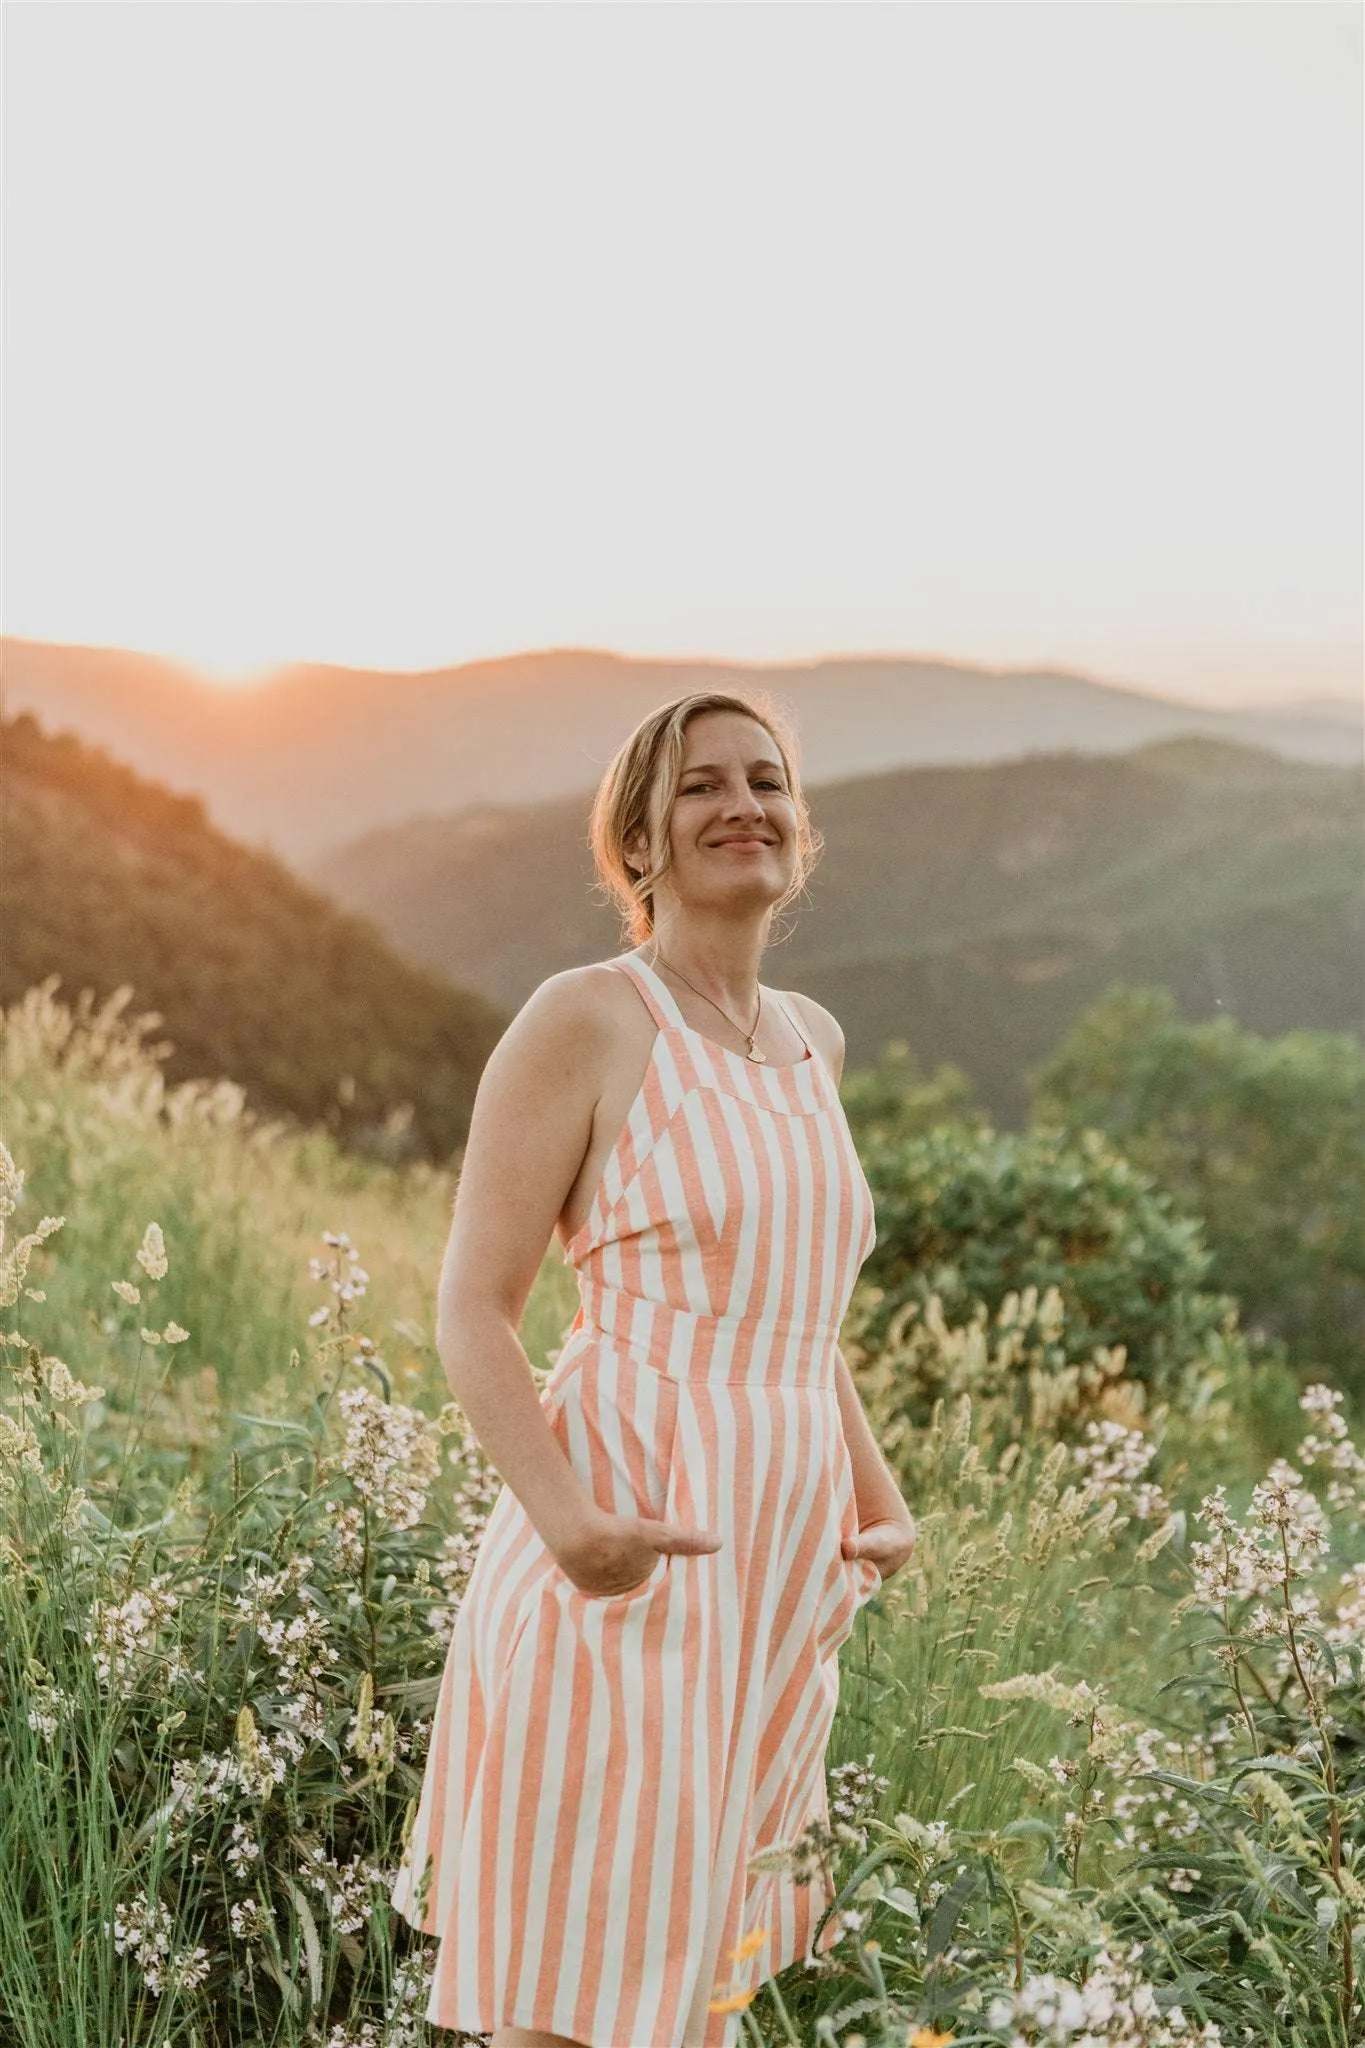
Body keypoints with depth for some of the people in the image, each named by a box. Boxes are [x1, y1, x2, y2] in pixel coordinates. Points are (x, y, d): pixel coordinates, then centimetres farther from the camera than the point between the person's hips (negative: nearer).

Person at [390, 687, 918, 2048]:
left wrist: (879, 1501, 13)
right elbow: (471, 1311, -11)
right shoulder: (585, 1023, -8)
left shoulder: (811, 1041, 14)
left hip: (785, 1550, 7)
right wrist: (561, 1513, -26)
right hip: (630, 1550, -7)